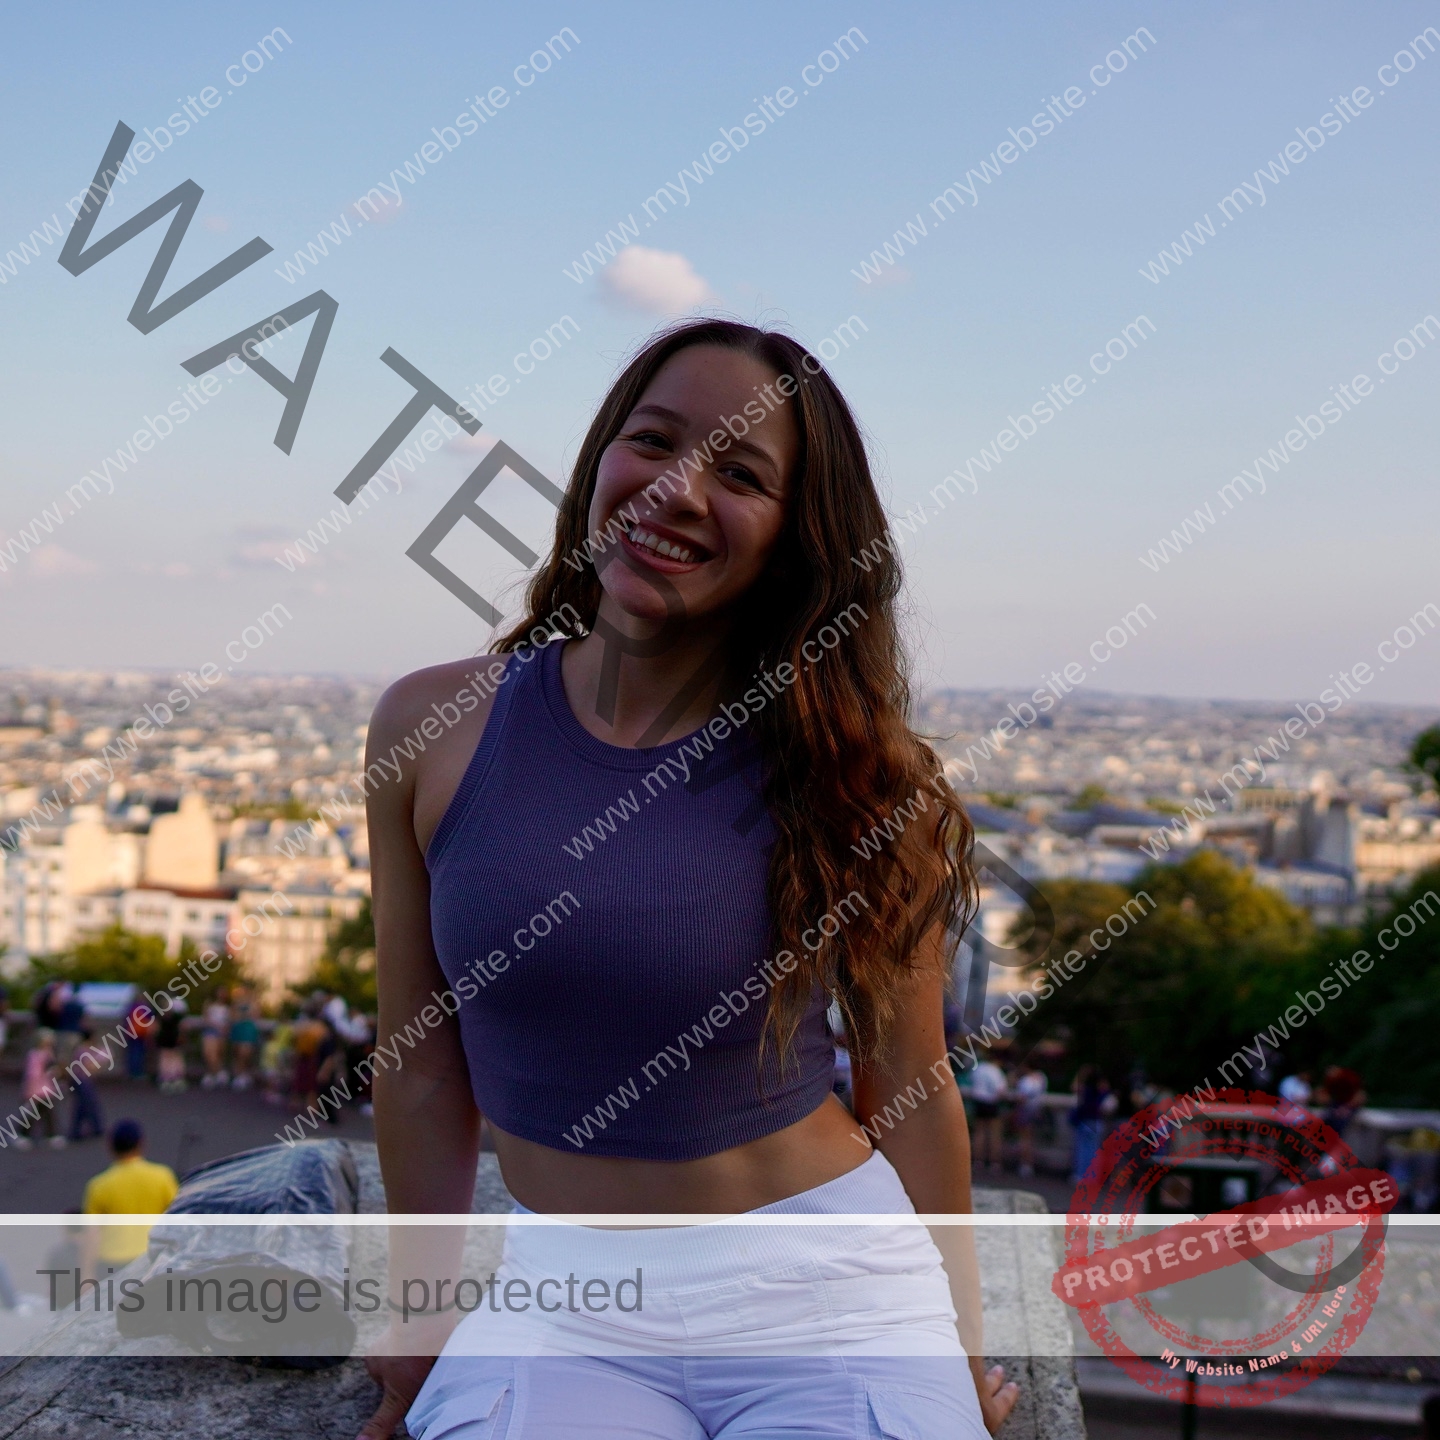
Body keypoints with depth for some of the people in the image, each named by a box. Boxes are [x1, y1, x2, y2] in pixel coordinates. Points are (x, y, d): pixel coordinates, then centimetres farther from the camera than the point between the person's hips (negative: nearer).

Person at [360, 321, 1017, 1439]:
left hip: (828, 1293, 0)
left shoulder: (850, 778, -9)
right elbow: (423, 1064, 3)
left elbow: (910, 1087, -1)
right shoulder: (433, 728, -4)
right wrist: (421, 1321, 10)